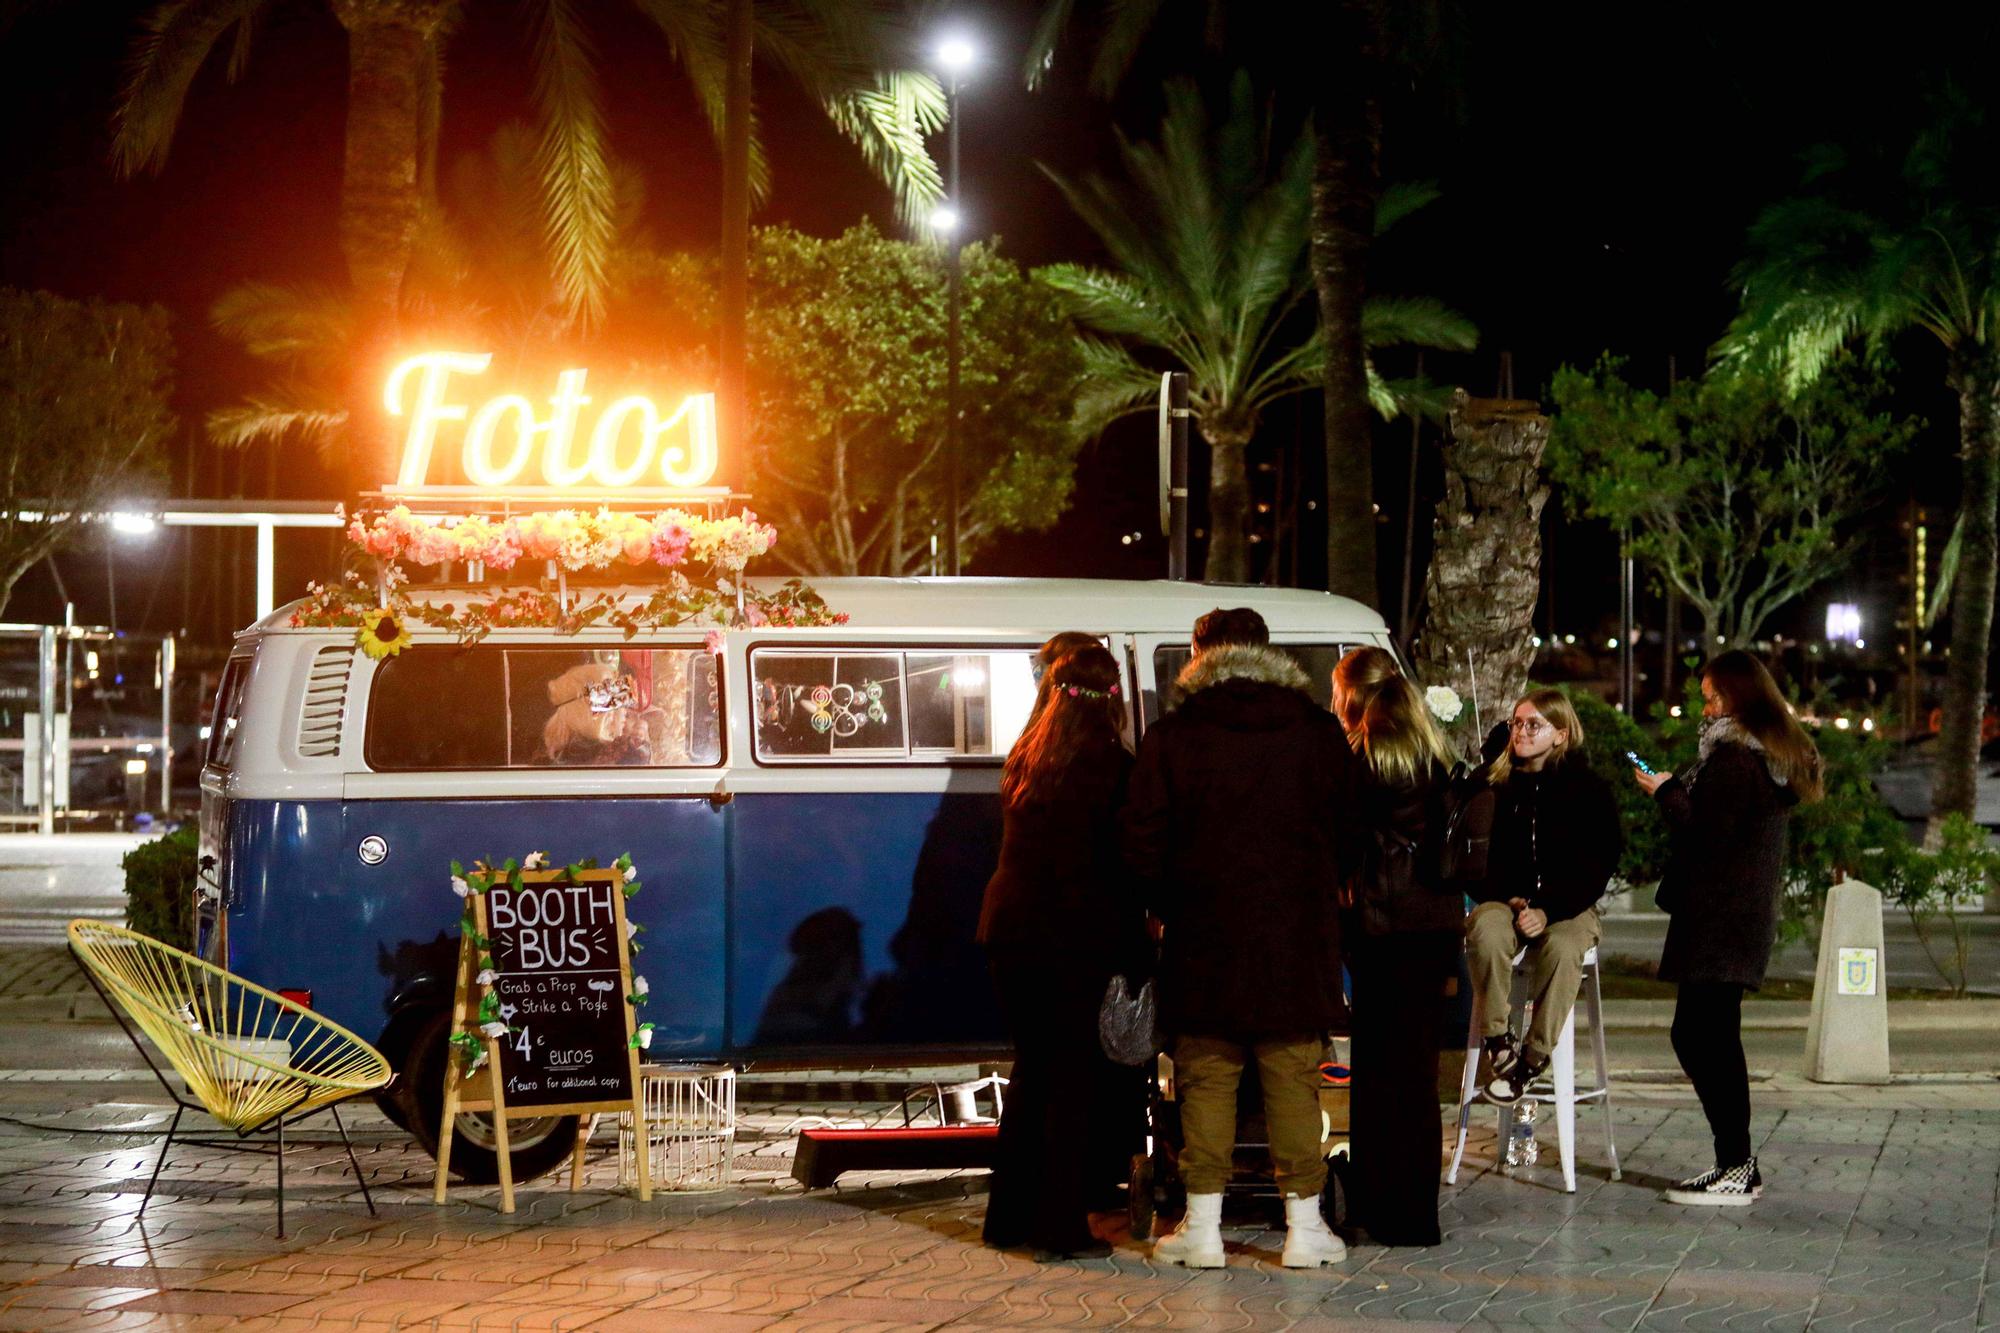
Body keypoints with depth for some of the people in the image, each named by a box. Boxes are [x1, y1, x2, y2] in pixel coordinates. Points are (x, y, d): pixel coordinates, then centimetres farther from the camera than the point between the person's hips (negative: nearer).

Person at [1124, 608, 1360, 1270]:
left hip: (1204, 938, -1)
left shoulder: (1172, 736, -2)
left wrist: (1168, 909, 11)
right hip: (1297, 938, 1)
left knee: (1206, 1077, 6)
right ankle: (1303, 1226, 6)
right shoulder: (1318, 733, 3)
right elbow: (1347, 835, 6)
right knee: (1293, 1079, 5)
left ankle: (1203, 1225, 5)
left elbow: (1144, 843, -2)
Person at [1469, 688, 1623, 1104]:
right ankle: (1498, 1042, -29)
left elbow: (1597, 867, -2)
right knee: (1486, 933, -35)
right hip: (1502, 901, 2)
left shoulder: (1589, 790, 2)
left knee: (1562, 948, -36)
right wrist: (1507, 898, -9)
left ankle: (1533, 1057, -30)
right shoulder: (1491, 784, 9)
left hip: (1567, 908, -2)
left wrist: (1547, 911, -15)